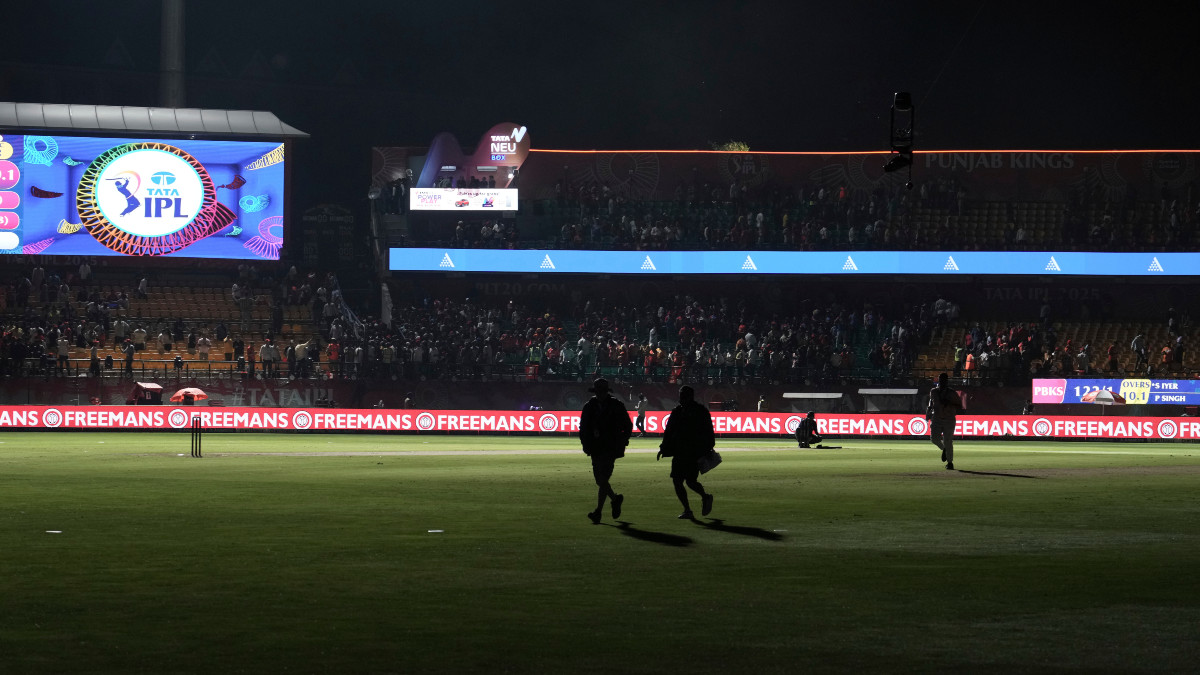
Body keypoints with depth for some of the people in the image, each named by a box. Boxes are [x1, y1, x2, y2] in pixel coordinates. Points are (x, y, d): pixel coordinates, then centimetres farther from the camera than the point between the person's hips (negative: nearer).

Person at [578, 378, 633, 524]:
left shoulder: (617, 406, -2)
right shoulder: (589, 406, 8)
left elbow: (628, 427, 6)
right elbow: (583, 427, 16)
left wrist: (620, 443, -2)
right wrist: (586, 444, 4)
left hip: (610, 449, -5)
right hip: (595, 449, 5)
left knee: (603, 480, -13)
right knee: (600, 480, 11)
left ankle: (598, 511, -13)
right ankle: (616, 498, 36)